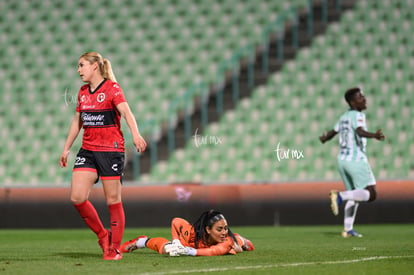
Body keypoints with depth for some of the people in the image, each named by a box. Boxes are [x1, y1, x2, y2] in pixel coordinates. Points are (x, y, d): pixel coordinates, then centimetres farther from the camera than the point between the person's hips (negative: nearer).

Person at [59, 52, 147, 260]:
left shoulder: (112, 88, -6)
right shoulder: (83, 92, 14)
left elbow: (126, 112, -21)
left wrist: (135, 134, -37)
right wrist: (66, 148, 24)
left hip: (111, 150, -6)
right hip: (87, 151, 6)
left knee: (113, 201, -2)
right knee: (77, 197, -8)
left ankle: (114, 249, 8)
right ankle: (103, 236, 9)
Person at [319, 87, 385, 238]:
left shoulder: (344, 116, 14)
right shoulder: (357, 115, -11)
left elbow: (333, 132, 23)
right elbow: (360, 132, -31)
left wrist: (324, 138, 39)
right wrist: (374, 135, -46)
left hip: (342, 159, 9)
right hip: (356, 160, -9)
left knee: (354, 195, 18)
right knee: (371, 194, -9)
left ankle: (347, 229, 11)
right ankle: (340, 195, -24)